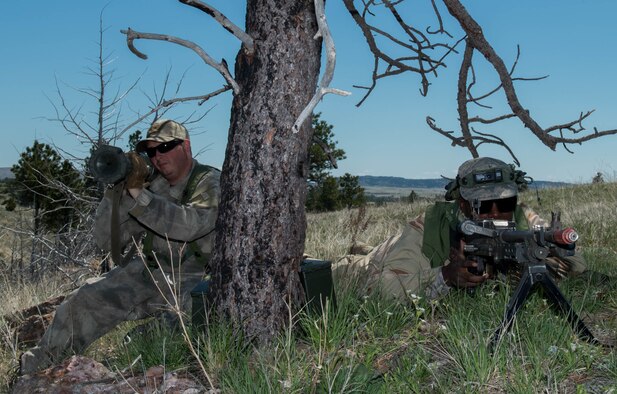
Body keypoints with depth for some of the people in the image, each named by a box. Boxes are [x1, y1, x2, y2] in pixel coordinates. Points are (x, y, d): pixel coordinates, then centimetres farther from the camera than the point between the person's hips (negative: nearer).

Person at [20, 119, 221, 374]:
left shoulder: (209, 182, -7)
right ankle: (32, 367, 12)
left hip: (194, 277, -5)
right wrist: (117, 190, -12)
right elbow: (107, 241, 2)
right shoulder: (152, 186, 8)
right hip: (148, 272, 5)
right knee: (83, 300, -6)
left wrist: (136, 193, -30)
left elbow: (189, 225, -29)